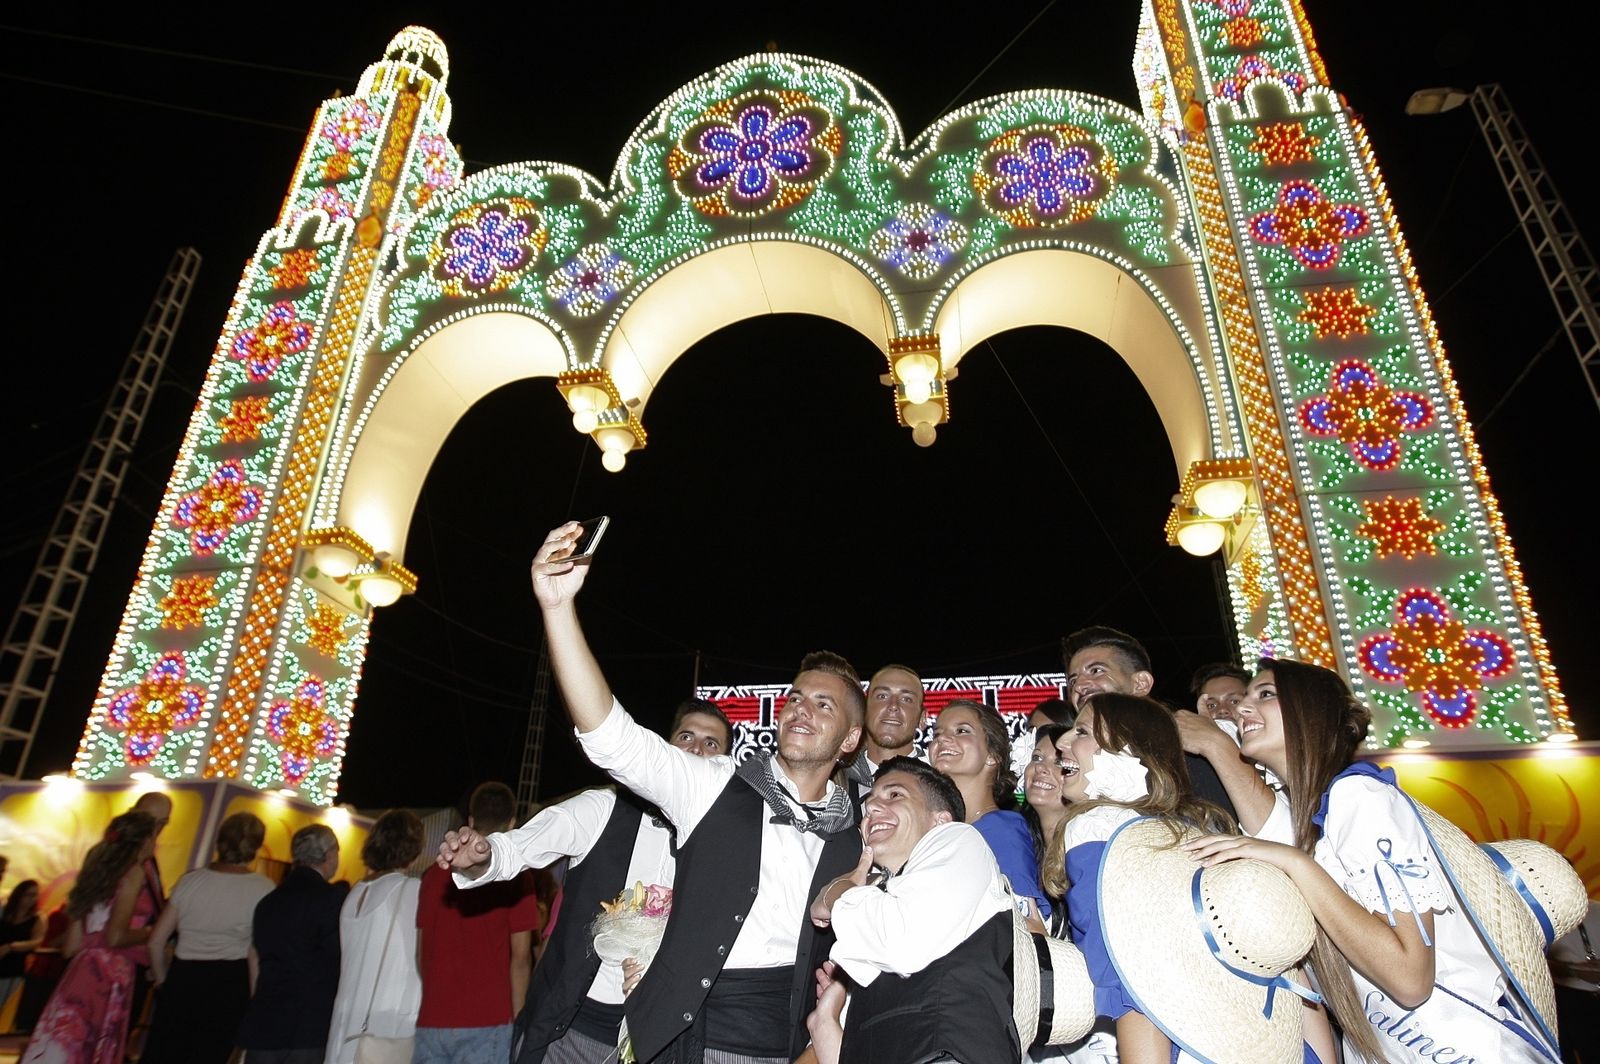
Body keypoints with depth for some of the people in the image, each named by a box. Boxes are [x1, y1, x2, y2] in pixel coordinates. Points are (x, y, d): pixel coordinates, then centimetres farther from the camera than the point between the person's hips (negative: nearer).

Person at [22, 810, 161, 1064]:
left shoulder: (99, 870, 16)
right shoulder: (134, 872, -7)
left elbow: (72, 945, 18)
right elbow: (116, 936, -16)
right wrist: (150, 932, 2)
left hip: (84, 970, 8)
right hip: (108, 977, -8)